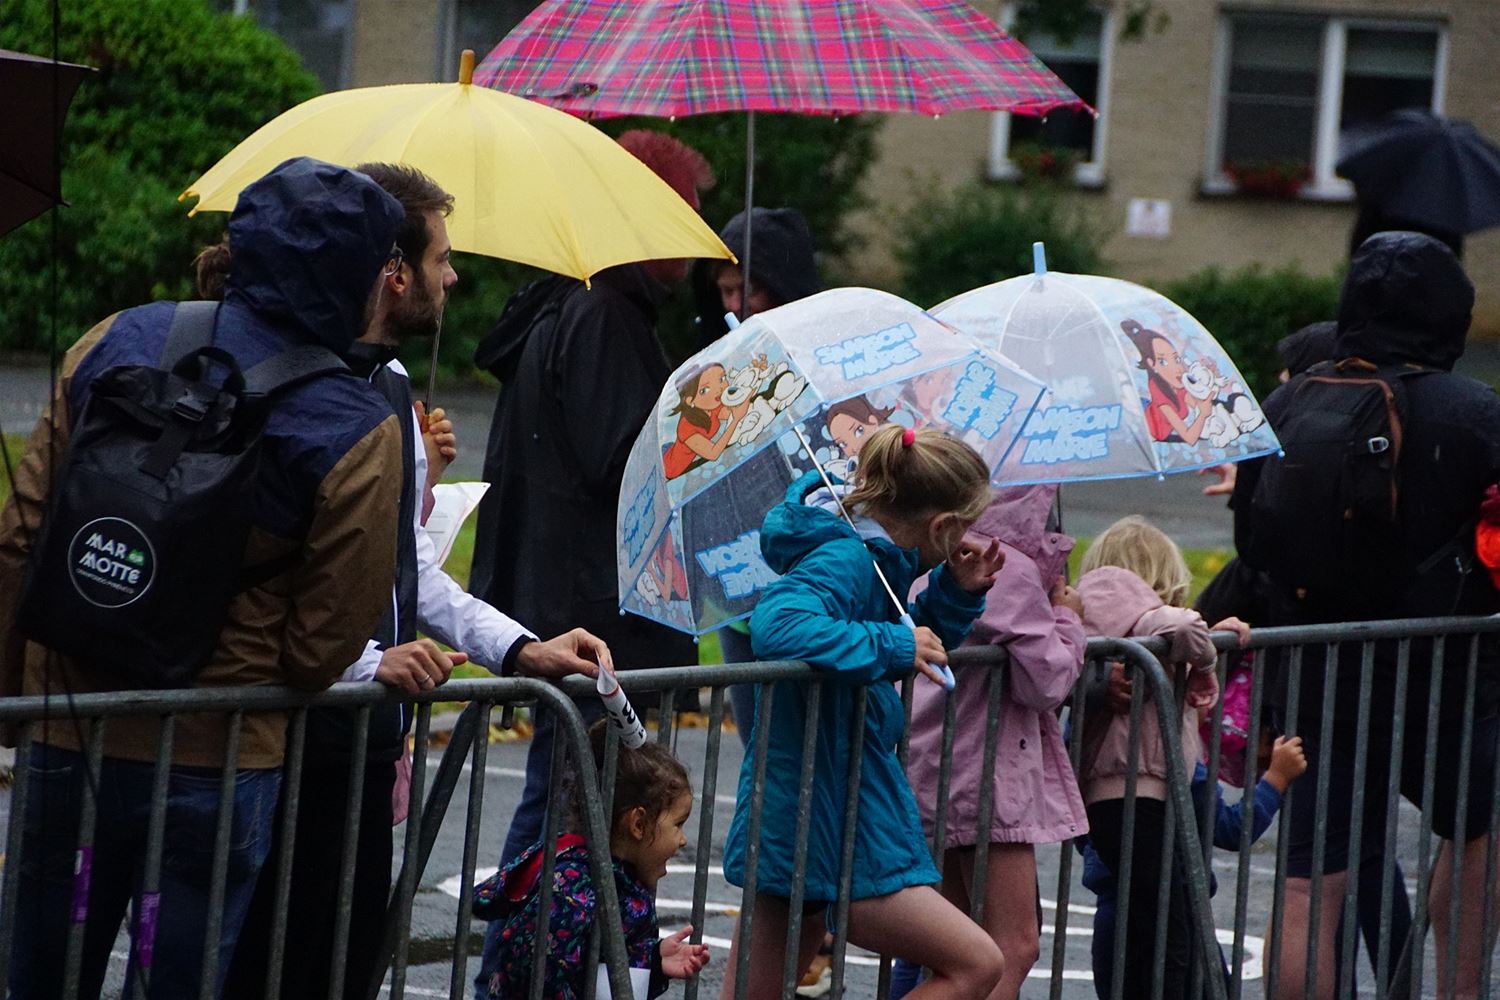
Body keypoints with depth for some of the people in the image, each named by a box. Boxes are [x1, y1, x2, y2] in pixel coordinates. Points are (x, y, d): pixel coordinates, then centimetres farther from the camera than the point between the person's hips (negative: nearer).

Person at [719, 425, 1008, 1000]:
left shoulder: (872, 558, 10)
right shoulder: (843, 559, -18)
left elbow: (917, 644, 27)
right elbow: (776, 626, -37)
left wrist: (957, 592, 7)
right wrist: (892, 645, -28)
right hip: (827, 821, -10)